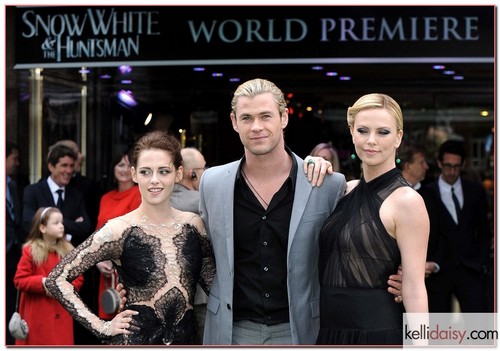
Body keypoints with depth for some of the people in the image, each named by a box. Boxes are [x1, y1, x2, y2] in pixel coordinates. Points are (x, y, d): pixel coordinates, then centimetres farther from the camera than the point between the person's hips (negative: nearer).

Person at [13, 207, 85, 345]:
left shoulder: (68, 250, 5)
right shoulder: (30, 250, -6)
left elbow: (78, 278, 9)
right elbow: (19, 280, -8)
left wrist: (68, 287, -12)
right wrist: (42, 282, -21)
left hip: (62, 312, 3)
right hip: (38, 315, -3)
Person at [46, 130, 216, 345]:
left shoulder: (193, 225, 3)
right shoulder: (120, 230, -9)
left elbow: (213, 282, 11)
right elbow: (57, 279, -10)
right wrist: (102, 327, -11)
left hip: (186, 338, 4)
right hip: (134, 339, -4)